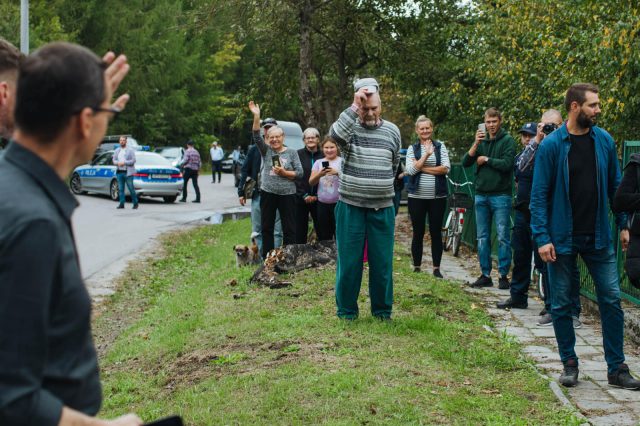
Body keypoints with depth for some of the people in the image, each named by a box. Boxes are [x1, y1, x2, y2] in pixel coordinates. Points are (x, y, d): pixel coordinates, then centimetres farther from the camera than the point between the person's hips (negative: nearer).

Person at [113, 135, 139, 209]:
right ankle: (122, 204, 7)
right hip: (119, 172, 5)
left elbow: (133, 160, -8)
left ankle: (135, 203, 5)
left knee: (131, 188, -5)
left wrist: (124, 163, -15)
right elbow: (113, 160, 14)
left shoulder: (130, 150, -2)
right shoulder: (117, 150, 14)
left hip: (128, 172, -5)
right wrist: (117, 163, -8)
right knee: (120, 189, 4)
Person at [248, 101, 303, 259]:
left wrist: (284, 173, -15)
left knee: (289, 228, 0)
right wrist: (256, 116, -19)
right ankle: (266, 258, 16)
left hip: (287, 194, -2)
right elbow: (256, 136, -9)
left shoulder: (292, 153, 5)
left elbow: (300, 173, 1)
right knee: (266, 227, 7)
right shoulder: (266, 151, 7)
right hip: (267, 193, 2)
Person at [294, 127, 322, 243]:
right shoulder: (298, 154, 1)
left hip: (317, 199, 1)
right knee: (300, 229, 2)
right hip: (301, 198, -1)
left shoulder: (323, 156, 3)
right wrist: (304, 195, -9)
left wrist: (317, 195, -7)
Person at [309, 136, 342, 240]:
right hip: (322, 204, 4)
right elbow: (311, 182, 6)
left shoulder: (342, 161, 0)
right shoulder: (318, 162, 10)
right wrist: (319, 174, -14)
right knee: (323, 237, 9)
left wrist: (337, 173, -25)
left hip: (338, 203, -4)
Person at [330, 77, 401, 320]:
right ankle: (346, 310, 14)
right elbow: (335, 134, -28)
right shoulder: (349, 128, -2)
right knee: (349, 261, 3)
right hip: (350, 207, -2)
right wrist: (354, 105, -30)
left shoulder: (392, 131, 7)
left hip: (383, 209, 2)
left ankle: (382, 310, 19)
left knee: (382, 261, 6)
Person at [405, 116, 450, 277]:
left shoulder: (440, 146, 4)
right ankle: (416, 268, 15)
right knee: (418, 233, 5)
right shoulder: (412, 148, 4)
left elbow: (446, 168, -7)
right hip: (417, 196, 0)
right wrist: (426, 155, -14)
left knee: (436, 232, 4)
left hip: (437, 197, 0)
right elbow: (411, 170, -9)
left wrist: (423, 168, -11)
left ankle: (436, 268, 11)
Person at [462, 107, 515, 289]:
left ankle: (503, 275, 2)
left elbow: (507, 164, -16)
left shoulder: (507, 141, -2)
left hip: (500, 195, -5)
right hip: (481, 195, 5)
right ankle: (485, 275, 15)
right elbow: (465, 162, 1)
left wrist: (486, 159, -6)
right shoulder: (481, 141, 11)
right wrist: (476, 144, -10)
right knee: (482, 238, 8)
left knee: (503, 237, -3)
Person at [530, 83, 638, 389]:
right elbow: (539, 195, -8)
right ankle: (569, 364, 21)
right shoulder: (551, 145, -8)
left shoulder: (604, 141, 2)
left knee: (611, 301, 2)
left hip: (598, 237, 3)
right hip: (562, 238, -3)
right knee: (561, 305, 6)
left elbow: (615, 186, 10)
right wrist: (542, 238, -14)